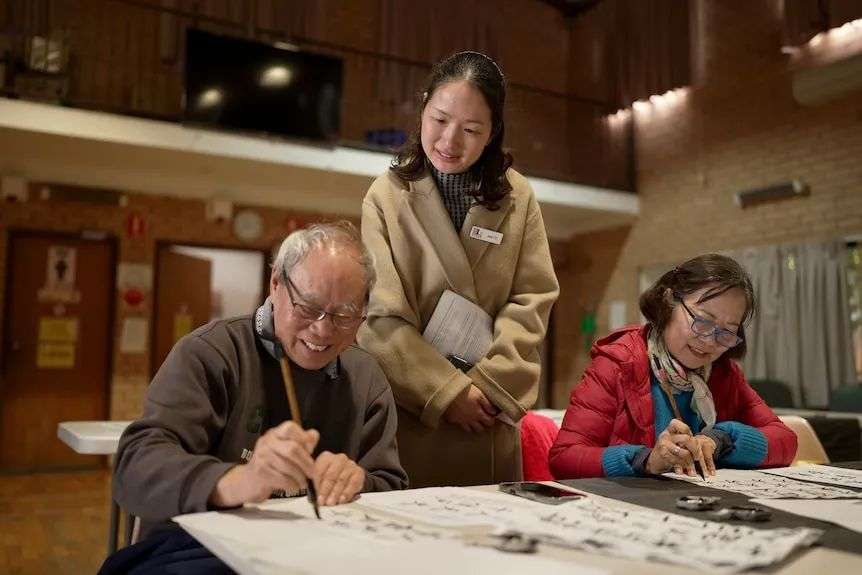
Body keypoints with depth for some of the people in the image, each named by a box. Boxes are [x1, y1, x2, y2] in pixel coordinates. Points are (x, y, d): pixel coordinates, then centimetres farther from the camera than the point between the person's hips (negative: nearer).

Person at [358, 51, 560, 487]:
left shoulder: (518, 199, 5)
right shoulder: (387, 196, -1)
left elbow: (531, 300, 0)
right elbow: (381, 316, -7)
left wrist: (489, 385, -10)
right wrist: (448, 392, -11)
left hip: (489, 418, 2)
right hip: (409, 413, -2)